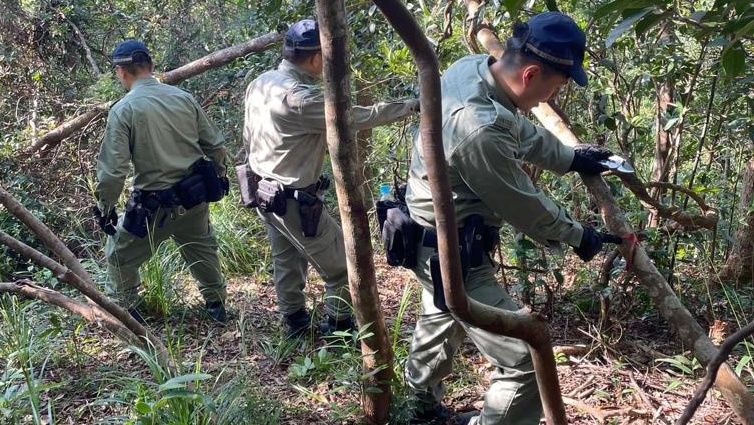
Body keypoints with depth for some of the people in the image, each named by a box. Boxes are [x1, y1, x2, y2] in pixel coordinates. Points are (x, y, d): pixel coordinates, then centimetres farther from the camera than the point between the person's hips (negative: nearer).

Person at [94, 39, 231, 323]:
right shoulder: (183, 98, 0)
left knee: (120, 254, 18)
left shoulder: (123, 110, -13)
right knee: (201, 247, 28)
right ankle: (216, 304, 37)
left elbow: (113, 169, -15)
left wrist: (105, 206, -1)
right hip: (196, 195, 5)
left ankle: (125, 312, 27)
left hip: (155, 205, -5)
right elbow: (215, 145, 6)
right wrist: (219, 175, 23)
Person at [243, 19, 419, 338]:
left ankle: (295, 322, 37)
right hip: (294, 200, -9)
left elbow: (249, 137, 11)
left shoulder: (259, 84, 1)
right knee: (342, 264, 6)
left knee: (286, 260, 23)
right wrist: (411, 105, -13)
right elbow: (358, 117, -23)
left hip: (264, 192, 9)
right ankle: (339, 328, 18)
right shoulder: (300, 98, -27)